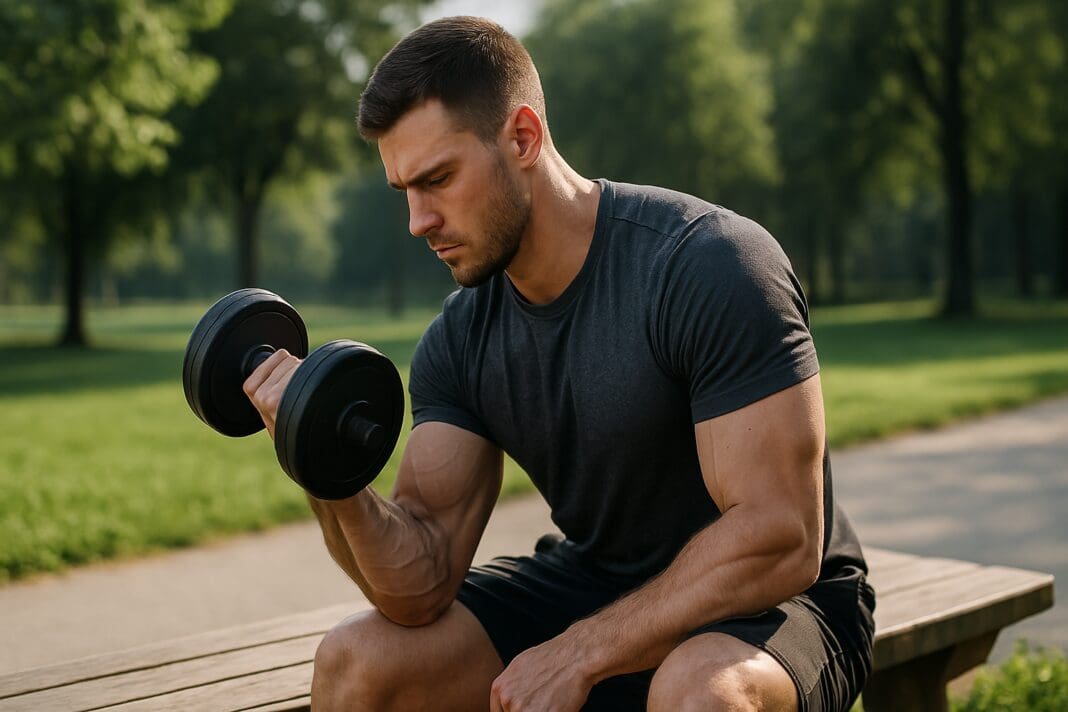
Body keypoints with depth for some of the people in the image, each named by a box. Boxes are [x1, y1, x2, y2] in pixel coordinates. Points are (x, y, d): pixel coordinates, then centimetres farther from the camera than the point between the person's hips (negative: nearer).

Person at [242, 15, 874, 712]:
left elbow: (779, 541, -27)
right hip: (594, 581, 6)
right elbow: (423, 588, -10)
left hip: (769, 602, -5)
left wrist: (578, 653, -24)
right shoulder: (459, 341, -5)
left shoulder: (711, 266, -24)